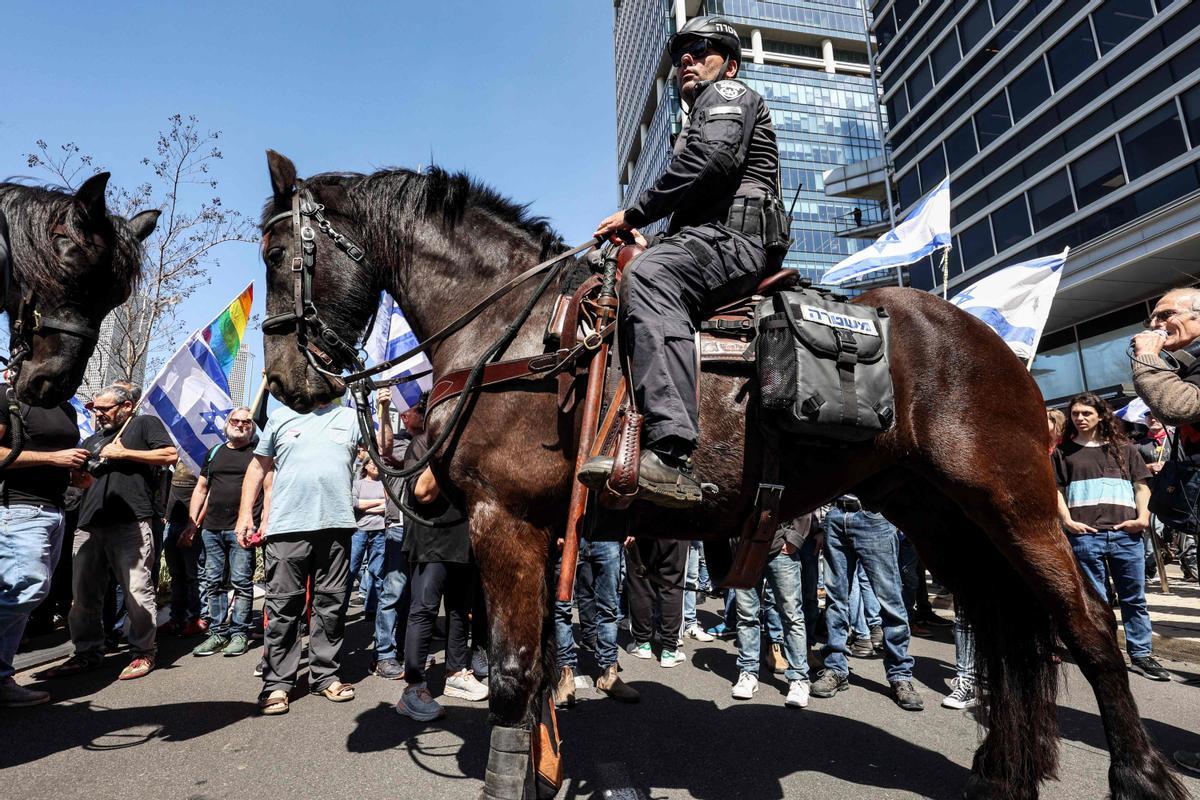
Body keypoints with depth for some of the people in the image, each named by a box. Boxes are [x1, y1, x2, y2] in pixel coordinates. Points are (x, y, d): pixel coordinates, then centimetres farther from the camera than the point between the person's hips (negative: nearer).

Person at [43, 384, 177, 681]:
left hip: (130, 523, -7)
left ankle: (143, 653, 5)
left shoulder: (145, 424, 8)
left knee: (137, 590, -5)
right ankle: (87, 652, 23)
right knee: (85, 593, 10)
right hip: (89, 524, 7)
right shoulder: (93, 440, 27)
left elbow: (171, 455, -6)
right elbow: (84, 480, 31)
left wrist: (124, 453, -7)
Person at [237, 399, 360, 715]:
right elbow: (258, 467, 12)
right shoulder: (281, 417, 10)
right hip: (287, 525, -1)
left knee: (331, 605, 9)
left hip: (336, 524, 1)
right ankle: (277, 683, 15)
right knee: (283, 606, 3)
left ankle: (325, 676, 21)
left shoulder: (351, 417, 10)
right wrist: (245, 513, 5)